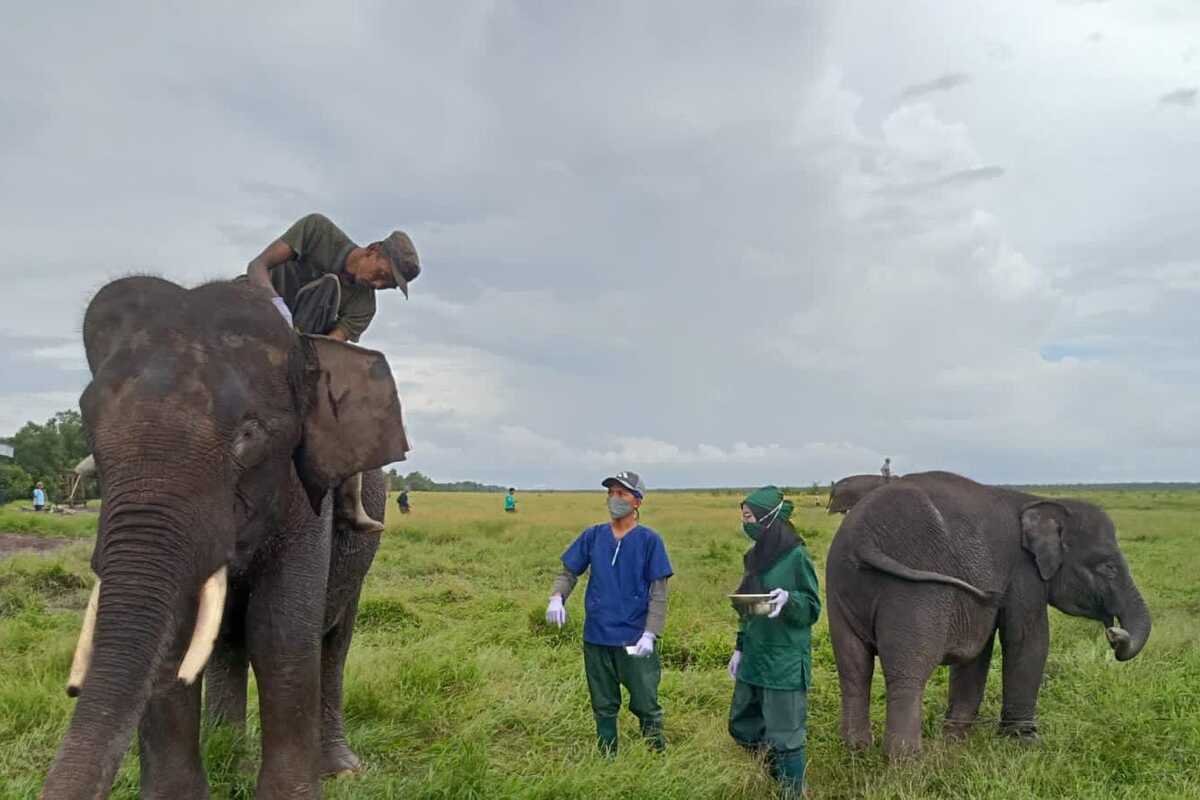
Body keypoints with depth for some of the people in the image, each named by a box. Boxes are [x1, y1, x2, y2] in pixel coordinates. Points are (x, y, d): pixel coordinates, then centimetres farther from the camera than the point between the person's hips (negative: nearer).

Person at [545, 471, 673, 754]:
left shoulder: (649, 540, -5)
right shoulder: (593, 536, 3)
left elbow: (658, 592, -5)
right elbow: (568, 571, 7)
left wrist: (650, 634, -14)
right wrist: (557, 597, -14)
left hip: (635, 641, -3)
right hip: (597, 638, 3)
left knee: (646, 706, 5)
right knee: (603, 707, 15)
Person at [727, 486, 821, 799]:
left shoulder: (796, 556, -12)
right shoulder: (755, 556, 8)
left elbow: (812, 609, -9)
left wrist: (788, 599, -28)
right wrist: (740, 648, 15)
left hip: (785, 664, -8)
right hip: (753, 660, 8)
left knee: (784, 737, -1)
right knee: (741, 728, 16)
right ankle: (782, 773, 35)